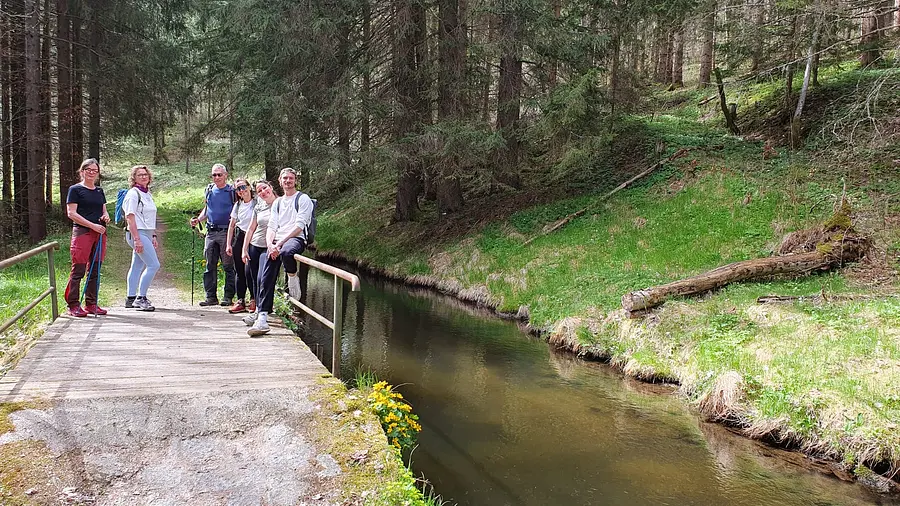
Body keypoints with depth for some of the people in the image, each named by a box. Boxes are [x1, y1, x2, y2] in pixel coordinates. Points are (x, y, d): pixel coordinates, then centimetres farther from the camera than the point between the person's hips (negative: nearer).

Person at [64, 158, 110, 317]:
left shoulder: (100, 191, 18)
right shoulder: (75, 189, 0)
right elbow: (71, 213, -8)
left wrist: (106, 216, 0)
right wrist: (92, 225, -15)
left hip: (99, 233, 6)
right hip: (82, 232, -6)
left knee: (95, 270, 8)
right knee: (78, 270, -7)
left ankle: (91, 304, 15)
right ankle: (73, 305, -2)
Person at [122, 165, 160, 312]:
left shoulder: (147, 194, 18)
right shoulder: (133, 194, -9)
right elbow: (130, 218, -15)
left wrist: (153, 236, 20)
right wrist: (136, 239, -21)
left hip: (146, 233, 9)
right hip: (137, 233, -9)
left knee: (137, 266, 10)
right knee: (153, 265, -13)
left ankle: (131, 299, 16)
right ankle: (140, 298, -8)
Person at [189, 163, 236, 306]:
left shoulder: (232, 191, -1)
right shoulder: (209, 190, 14)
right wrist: (197, 219, 9)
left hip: (226, 232, -5)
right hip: (211, 232, 5)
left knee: (228, 266, -1)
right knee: (210, 265, 6)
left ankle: (228, 296, 4)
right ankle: (211, 297, 12)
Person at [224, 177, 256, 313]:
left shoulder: (257, 203, -4)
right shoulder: (237, 205, 13)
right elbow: (232, 225, 17)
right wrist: (228, 244, 11)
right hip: (239, 238, 5)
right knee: (239, 271, 4)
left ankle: (254, 300, 5)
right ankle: (240, 302, 8)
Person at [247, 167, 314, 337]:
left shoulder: (303, 199, 7)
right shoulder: (277, 203, 26)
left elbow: (299, 226, -6)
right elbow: (271, 227, 16)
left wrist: (280, 243, -15)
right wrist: (270, 244, -7)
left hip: (296, 239, -5)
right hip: (276, 243, 5)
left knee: (286, 252, -43)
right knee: (265, 278, -16)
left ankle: (292, 277, -9)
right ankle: (262, 318, -19)